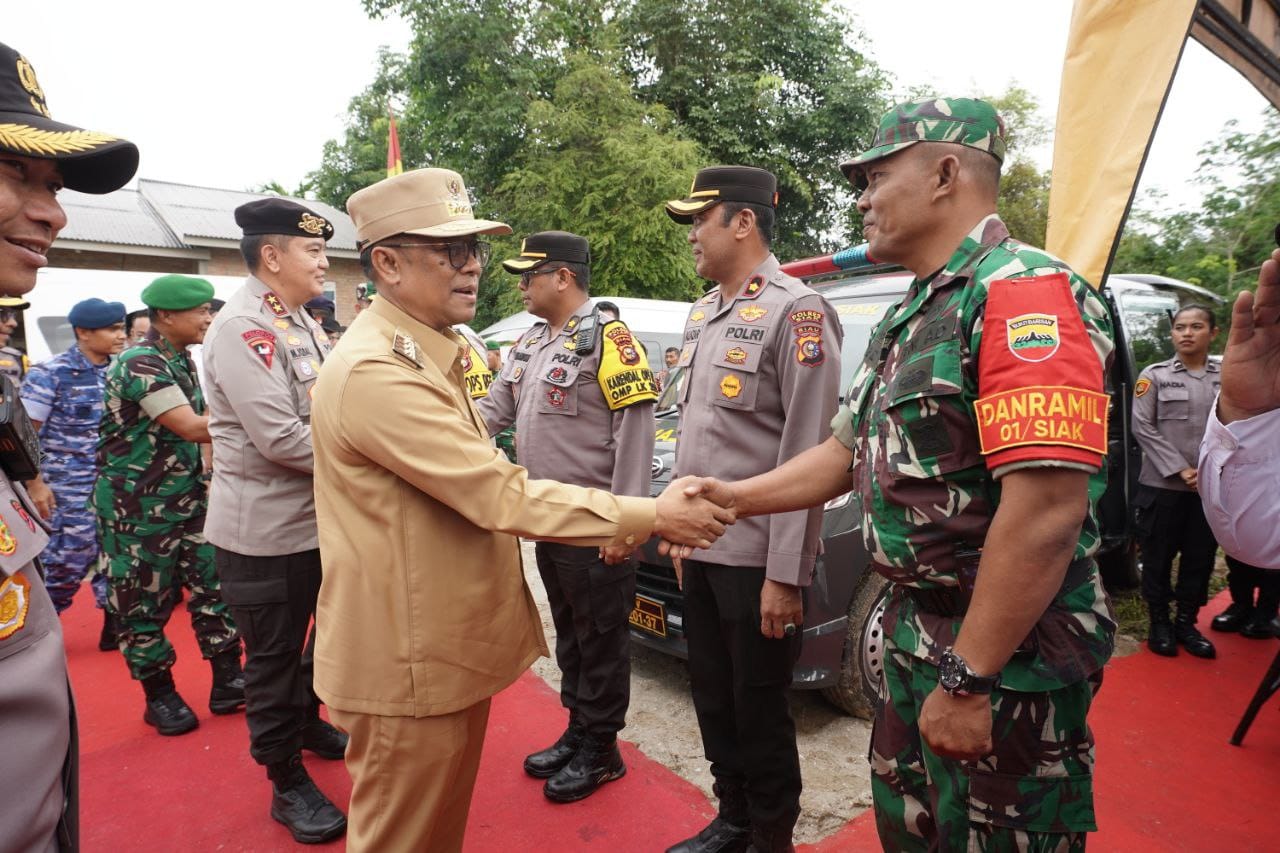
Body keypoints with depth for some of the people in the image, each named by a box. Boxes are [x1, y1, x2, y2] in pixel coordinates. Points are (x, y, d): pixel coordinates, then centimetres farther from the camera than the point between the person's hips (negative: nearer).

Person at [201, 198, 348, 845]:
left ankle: (308, 720, 48)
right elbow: (279, 437, -27)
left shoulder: (301, 322, 11)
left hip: (320, 519, 9)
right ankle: (288, 785, 26)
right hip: (265, 532, -9)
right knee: (274, 656, 8)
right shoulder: (242, 328, -19)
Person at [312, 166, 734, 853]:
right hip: (408, 667, -9)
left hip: (449, 647, 9)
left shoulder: (430, 355, 9)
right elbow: (502, 495, -28)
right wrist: (652, 517, -22)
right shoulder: (375, 371, -25)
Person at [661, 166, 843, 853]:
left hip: (756, 558, -8)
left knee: (759, 708, 9)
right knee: (713, 698, 19)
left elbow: (807, 456, -18)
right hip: (699, 549, 8)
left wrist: (786, 573, -18)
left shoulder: (796, 313, -13)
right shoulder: (702, 313, 13)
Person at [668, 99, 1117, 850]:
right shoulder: (910, 317, 11)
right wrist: (731, 499, 6)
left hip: (1006, 654, -8)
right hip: (915, 631, 9)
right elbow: (851, 451, 14)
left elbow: (1046, 513, -27)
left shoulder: (1024, 293, -19)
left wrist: (966, 680, -23)